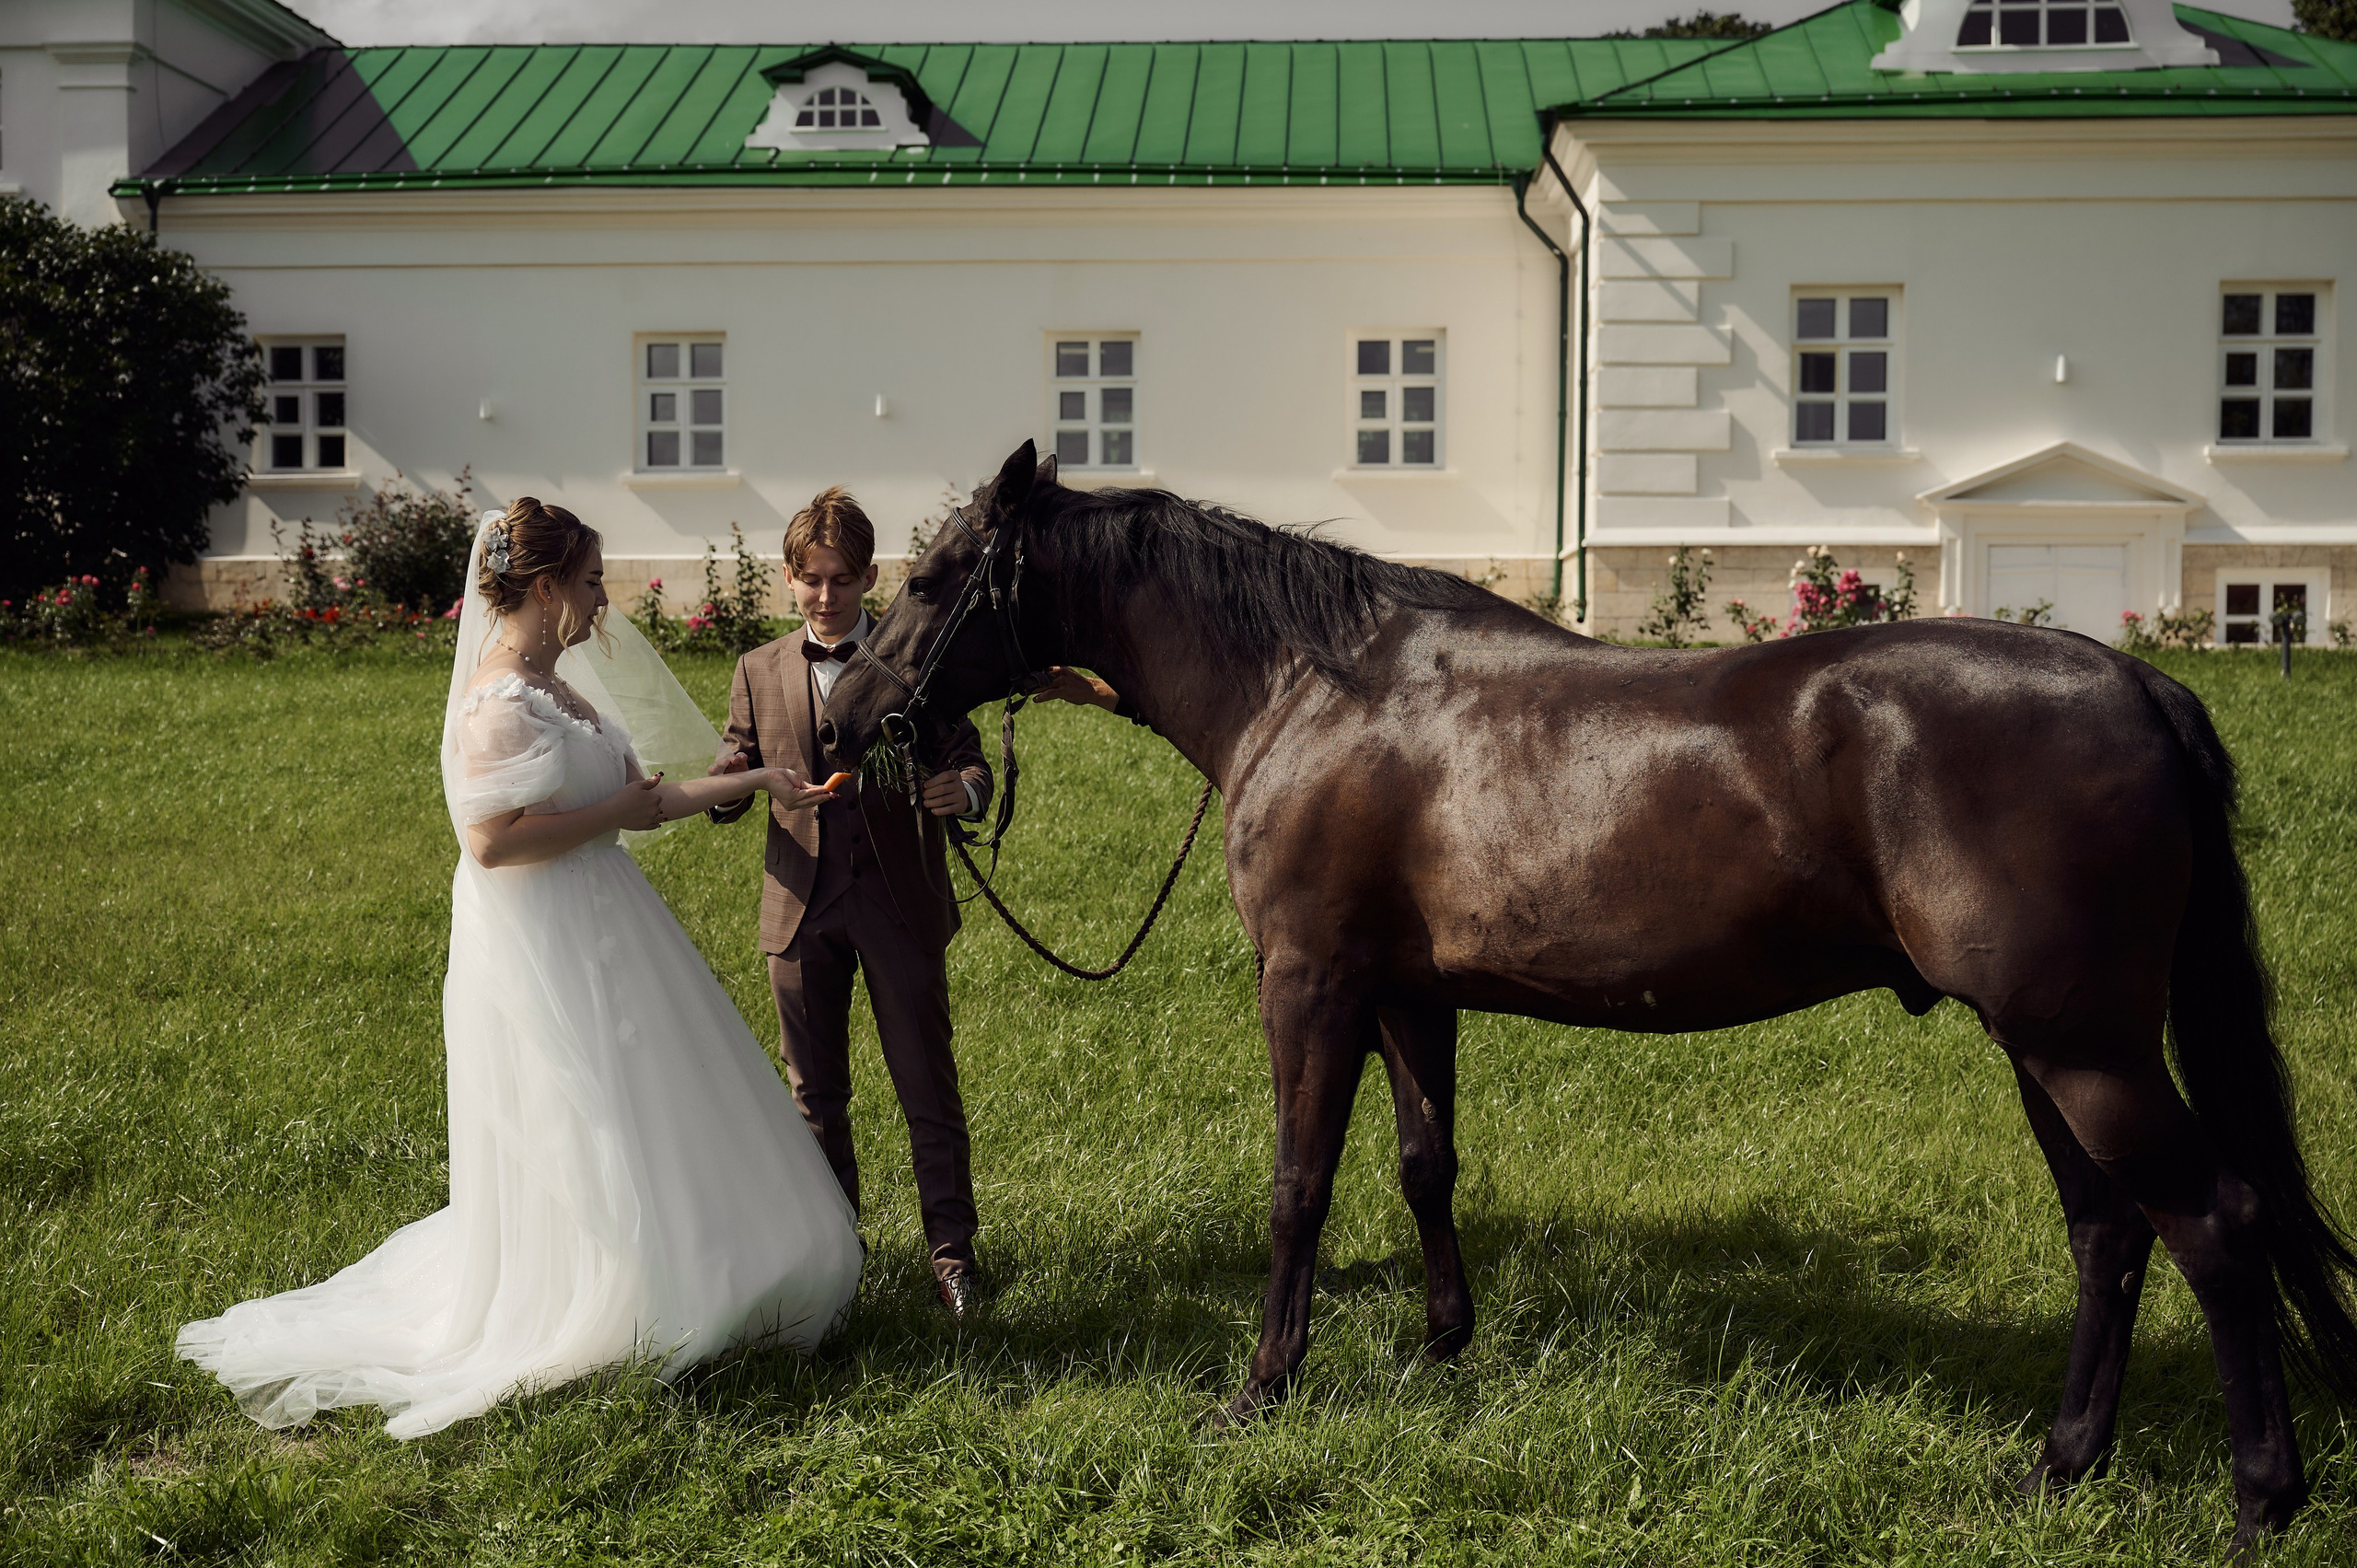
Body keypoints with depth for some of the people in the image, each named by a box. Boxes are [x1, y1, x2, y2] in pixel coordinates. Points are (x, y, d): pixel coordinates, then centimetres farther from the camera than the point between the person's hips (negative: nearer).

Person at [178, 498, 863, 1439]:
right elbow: (493, 839, -26)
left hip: (596, 933, 10)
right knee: (576, 1142, 0)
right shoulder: (500, 700, -18)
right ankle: (582, 1323, 13)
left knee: (629, 1128, 16)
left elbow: (632, 796, 14)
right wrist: (620, 810, -17)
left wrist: (758, 782, 13)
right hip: (539, 947, -10)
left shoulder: (556, 684, 11)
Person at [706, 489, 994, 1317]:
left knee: (926, 1082, 2)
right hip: (802, 906, 3)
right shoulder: (759, 672, 8)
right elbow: (734, 774, 8)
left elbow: (967, 762, -2)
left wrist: (963, 791, -27)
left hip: (901, 905, -3)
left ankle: (949, 1244, 13)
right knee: (815, 1089, 13)